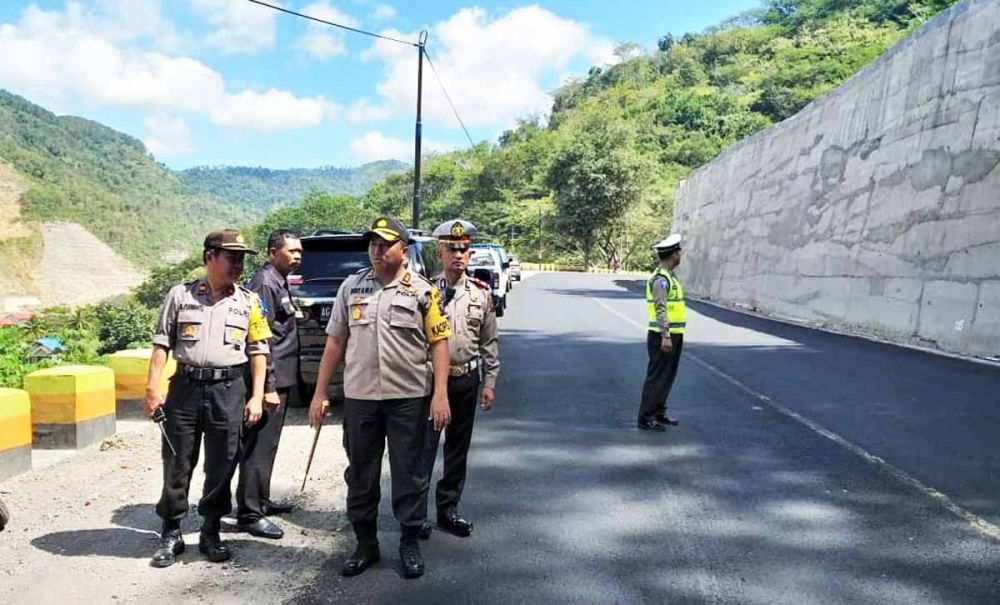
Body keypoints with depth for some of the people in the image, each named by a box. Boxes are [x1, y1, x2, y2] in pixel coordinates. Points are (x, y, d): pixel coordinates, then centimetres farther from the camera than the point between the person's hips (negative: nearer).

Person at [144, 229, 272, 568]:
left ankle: (211, 533, 22)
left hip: (229, 390, 1)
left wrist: (257, 396, -1)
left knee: (221, 467, 7)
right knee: (176, 464, 6)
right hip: (185, 387, 0)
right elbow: (162, 343, 6)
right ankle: (171, 534, 22)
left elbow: (258, 351, 6)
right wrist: (152, 387, -2)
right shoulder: (181, 295, 5)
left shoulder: (248, 302, 6)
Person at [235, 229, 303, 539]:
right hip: (270, 380, -10)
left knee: (267, 443, 18)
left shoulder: (279, 282, 15)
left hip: (280, 378, 10)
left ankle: (261, 500, 29)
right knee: (258, 446, -5)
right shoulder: (265, 283, -15)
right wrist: (268, 386, -23)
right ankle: (249, 513, 2)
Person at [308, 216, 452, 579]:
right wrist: (319, 393, 6)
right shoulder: (351, 287, 7)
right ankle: (365, 544, 28)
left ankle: (410, 543, 22)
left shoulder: (422, 291, -1)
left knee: (409, 473, 7)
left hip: (408, 398, -3)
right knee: (360, 475, 12)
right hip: (359, 397, 3)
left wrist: (441, 394, -12)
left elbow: (439, 343, -3)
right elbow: (334, 342, 9)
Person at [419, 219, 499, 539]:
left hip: (467, 380, 4)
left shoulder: (481, 293, 5)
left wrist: (490, 382, 4)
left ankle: (448, 509, 27)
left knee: (458, 448, 12)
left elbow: (489, 342, 8)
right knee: (424, 447, 1)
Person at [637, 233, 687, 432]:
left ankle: (659, 413, 24)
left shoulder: (670, 277, 15)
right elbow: (661, 309, -23)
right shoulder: (660, 279, -16)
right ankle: (646, 418, 1)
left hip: (673, 335, 10)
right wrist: (665, 336, -28)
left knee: (667, 377, 15)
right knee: (656, 377, -5)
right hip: (662, 337, -10)